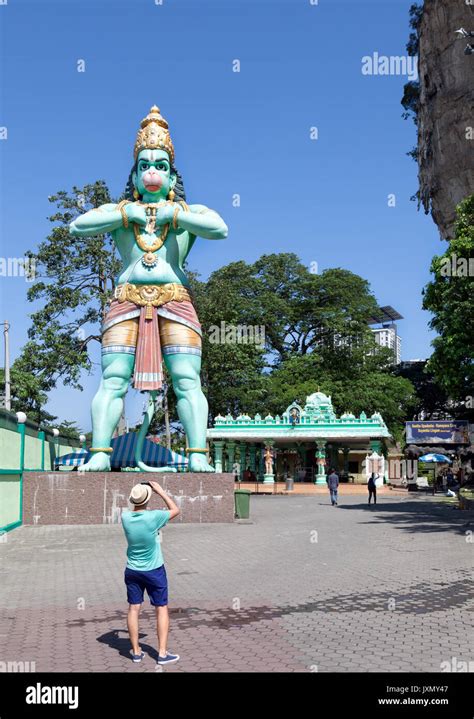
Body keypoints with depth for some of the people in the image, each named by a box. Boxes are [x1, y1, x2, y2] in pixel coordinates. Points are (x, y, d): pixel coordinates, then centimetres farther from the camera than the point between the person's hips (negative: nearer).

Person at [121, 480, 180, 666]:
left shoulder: (125, 517, -11)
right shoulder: (153, 517, -21)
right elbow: (175, 510, -3)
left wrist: (137, 498, 11)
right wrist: (160, 491, 0)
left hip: (132, 571, 3)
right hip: (154, 571, -3)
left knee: (133, 609, 11)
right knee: (162, 609, 8)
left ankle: (136, 652, 18)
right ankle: (162, 653, 9)